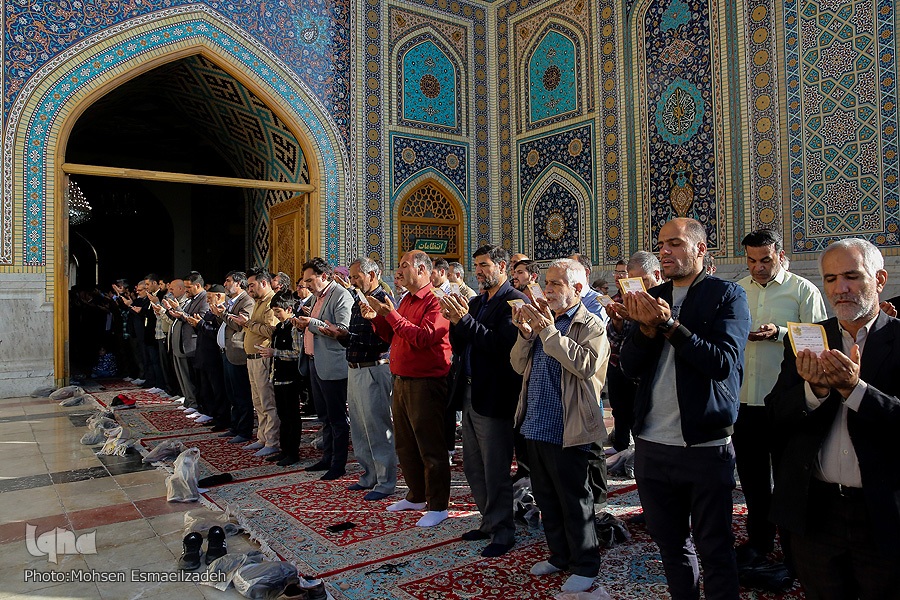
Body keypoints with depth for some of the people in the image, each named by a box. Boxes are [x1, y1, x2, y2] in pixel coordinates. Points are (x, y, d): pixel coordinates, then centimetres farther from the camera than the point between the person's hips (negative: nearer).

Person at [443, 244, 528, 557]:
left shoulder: (515, 302, -11)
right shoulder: (475, 302, 14)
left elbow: (502, 345, -22)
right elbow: (459, 347, 12)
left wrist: (465, 321, -24)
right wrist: (455, 322, -6)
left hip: (493, 398, -9)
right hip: (470, 393, 9)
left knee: (495, 471, 2)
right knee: (473, 468, 17)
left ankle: (502, 531, 18)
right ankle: (489, 522, 33)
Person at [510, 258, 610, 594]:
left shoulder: (591, 325, -8)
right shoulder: (542, 320, 12)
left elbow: (587, 365, -25)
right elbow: (519, 366, 8)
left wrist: (549, 332, -26)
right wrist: (525, 333, -8)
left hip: (566, 430, -7)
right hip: (536, 426, 7)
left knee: (574, 501, 6)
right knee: (546, 498, 19)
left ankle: (585, 567, 23)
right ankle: (560, 556, 36)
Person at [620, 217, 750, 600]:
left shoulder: (728, 295, -4)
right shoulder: (652, 298, 9)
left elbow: (723, 362, -17)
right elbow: (629, 367, 2)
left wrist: (669, 325, -23)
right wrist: (647, 328, -15)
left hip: (705, 444, -5)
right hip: (652, 444, 5)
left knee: (715, 549, 10)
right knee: (670, 543, 19)